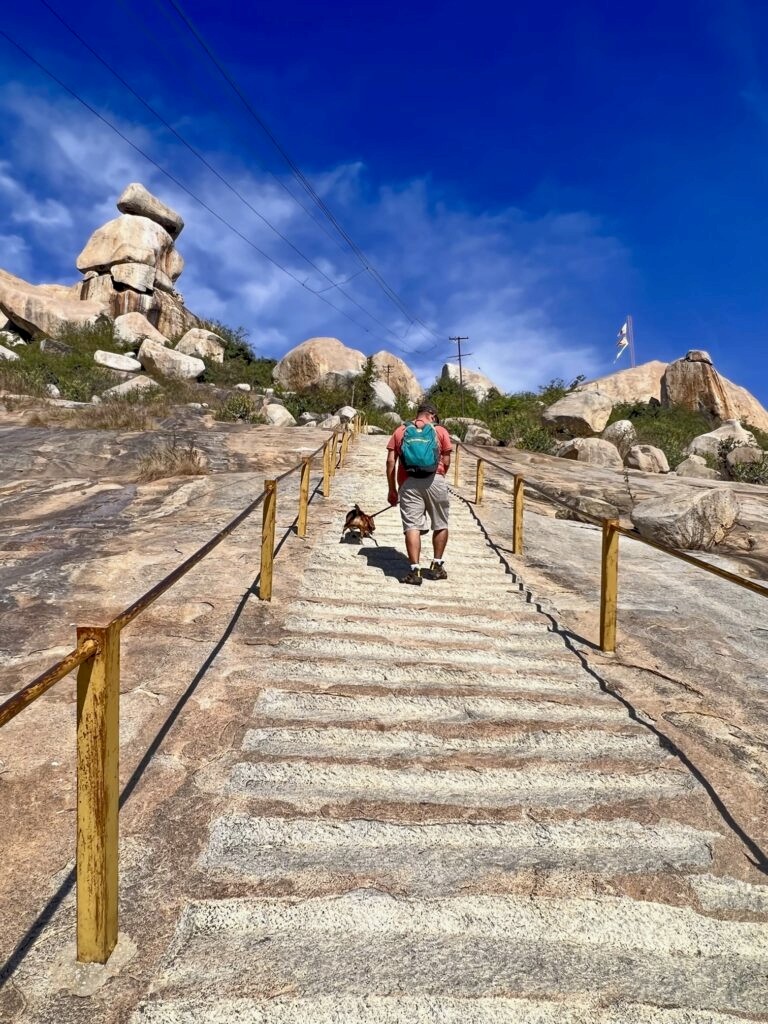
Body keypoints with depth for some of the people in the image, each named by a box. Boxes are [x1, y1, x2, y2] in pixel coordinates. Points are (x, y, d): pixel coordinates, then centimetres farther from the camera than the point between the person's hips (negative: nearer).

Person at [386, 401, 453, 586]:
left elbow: (390, 462, 6)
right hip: (435, 481, 0)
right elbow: (446, 462, 4)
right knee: (440, 525, 16)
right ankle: (436, 566, 23)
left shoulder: (401, 431, 13)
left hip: (408, 483, 0)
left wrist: (392, 489, 11)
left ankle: (414, 570, -8)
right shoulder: (440, 431, 9)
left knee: (412, 526, -2)